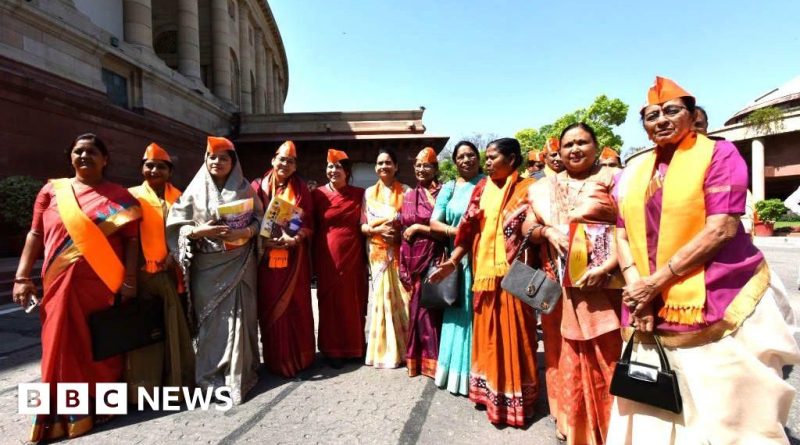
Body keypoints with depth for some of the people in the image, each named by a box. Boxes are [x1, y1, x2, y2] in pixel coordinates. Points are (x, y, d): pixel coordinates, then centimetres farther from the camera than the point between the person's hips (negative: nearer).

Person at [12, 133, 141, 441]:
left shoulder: (118, 196, 5)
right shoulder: (52, 191, 10)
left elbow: (131, 239, 0)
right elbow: (35, 235, 9)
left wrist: (130, 280, -8)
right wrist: (22, 277, 1)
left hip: (104, 285, -1)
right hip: (62, 285, 2)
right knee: (62, 346, 5)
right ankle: (62, 413, 19)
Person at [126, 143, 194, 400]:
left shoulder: (178, 198, 12)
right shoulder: (133, 196, 4)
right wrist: (137, 265, -9)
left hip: (171, 272, 2)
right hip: (143, 272, -2)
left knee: (175, 328, 7)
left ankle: (176, 379, 20)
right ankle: (143, 385, 12)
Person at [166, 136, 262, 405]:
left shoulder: (244, 189, 7)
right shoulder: (195, 190, 7)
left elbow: (260, 221, 4)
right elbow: (176, 224, 4)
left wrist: (242, 233, -14)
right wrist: (200, 231, -14)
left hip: (237, 264, 0)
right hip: (206, 265, 0)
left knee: (236, 316, -3)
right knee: (209, 318, 0)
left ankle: (237, 374, 9)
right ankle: (210, 376, 12)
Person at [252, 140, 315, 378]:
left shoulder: (301, 189, 9)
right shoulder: (258, 186, 6)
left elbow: (309, 223, 5)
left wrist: (296, 237, -14)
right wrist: (265, 240, -14)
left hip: (294, 258, 1)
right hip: (267, 257, 0)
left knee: (296, 307, 4)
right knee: (271, 308, 4)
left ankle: (299, 357, 19)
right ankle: (276, 360, 18)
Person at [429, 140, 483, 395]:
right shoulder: (449, 189, 10)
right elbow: (434, 223, 4)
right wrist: (459, 232, -11)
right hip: (458, 257, 2)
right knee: (460, 312, 6)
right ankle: (459, 369, 19)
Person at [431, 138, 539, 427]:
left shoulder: (529, 189, -2)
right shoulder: (482, 189, 9)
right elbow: (469, 229, 6)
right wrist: (452, 261, 0)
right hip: (485, 272, 4)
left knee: (513, 334, 6)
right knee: (488, 333, 13)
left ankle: (515, 397, 23)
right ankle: (491, 390, 30)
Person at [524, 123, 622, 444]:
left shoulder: (614, 179, -1)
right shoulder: (545, 188, 12)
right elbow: (527, 228, 11)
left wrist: (606, 267, -22)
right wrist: (547, 231, -11)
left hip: (602, 284, -4)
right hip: (558, 287, 4)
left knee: (605, 359, 4)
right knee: (566, 359, 15)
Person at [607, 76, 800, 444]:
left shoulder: (719, 153, -4)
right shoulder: (638, 170, 11)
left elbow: (720, 229, -15)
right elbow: (623, 234, 8)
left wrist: (656, 281, -18)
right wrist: (635, 286, -7)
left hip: (716, 307, -5)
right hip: (653, 312, 5)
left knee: (722, 414, 6)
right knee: (653, 413, 14)